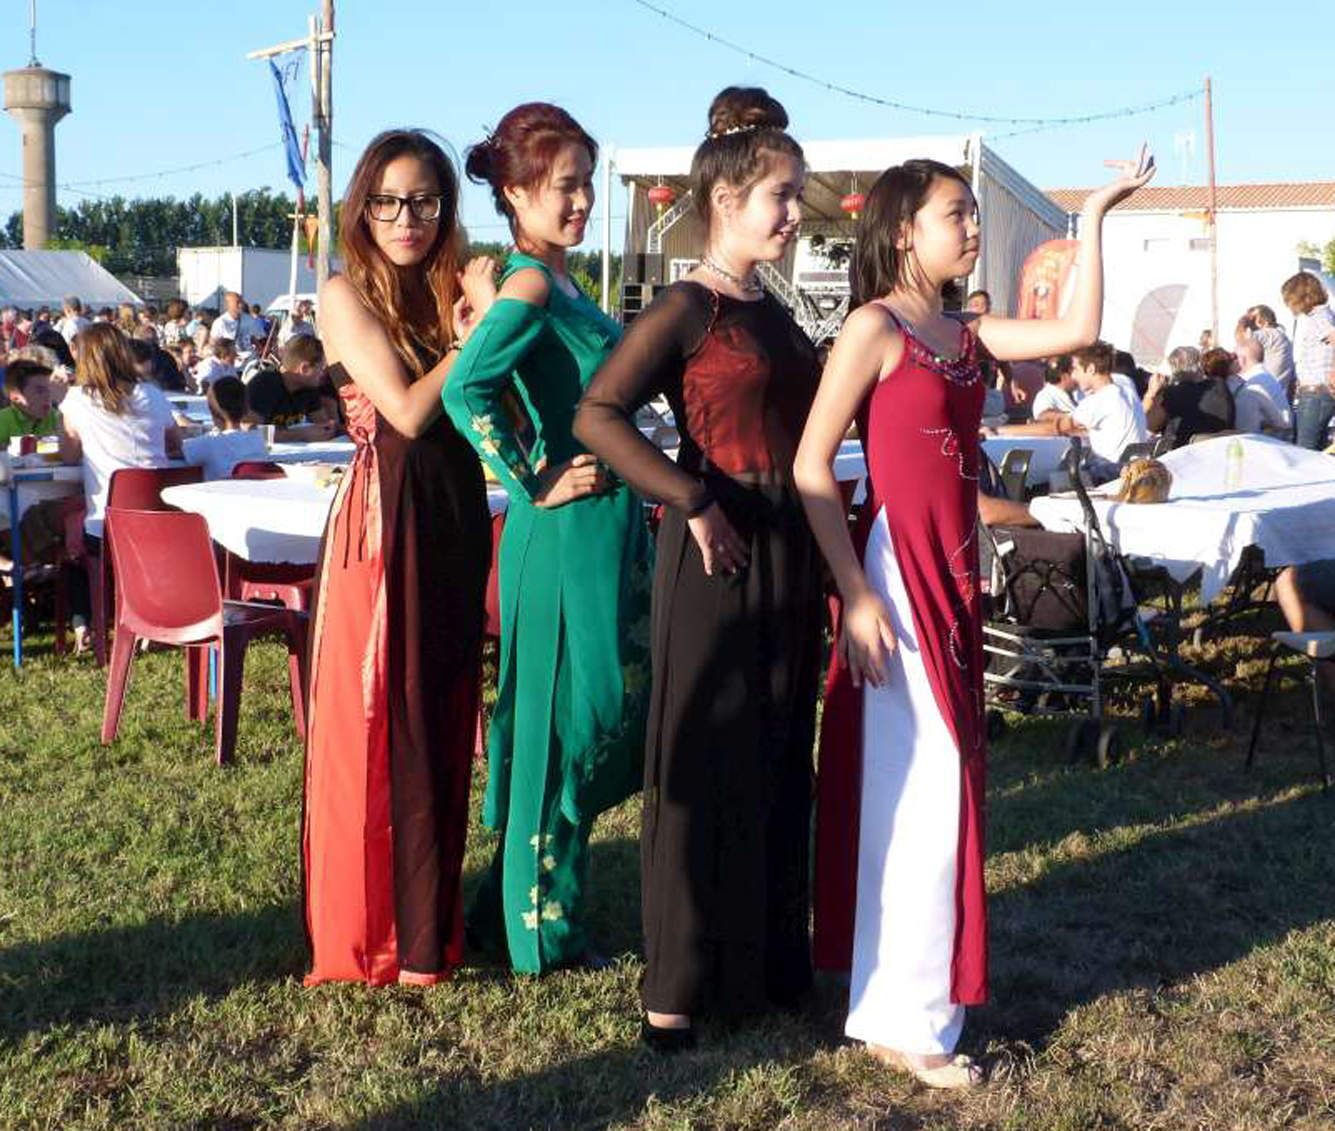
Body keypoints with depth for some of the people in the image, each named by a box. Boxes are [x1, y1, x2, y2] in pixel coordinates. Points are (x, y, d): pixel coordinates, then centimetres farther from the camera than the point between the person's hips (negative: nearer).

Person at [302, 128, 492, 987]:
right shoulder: (348, 295, -4)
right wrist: (469, 341, -5)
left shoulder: (457, 289, 12)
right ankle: (378, 934, 13)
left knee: (445, 723, 11)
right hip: (384, 521, -5)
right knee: (379, 728, 1)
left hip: (459, 519, 6)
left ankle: (433, 917, 24)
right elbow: (407, 412, -14)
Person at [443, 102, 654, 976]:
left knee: (604, 713, 16)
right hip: (568, 533, -9)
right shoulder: (528, 286, -16)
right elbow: (466, 389, -30)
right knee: (565, 717, 1)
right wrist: (535, 484, -21)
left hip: (611, 525, 9)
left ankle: (523, 904, 29)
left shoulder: (561, 283, 13)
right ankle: (543, 927, 15)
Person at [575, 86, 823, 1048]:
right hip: (720, 553, -8)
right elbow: (598, 416, -20)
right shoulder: (687, 309, -10)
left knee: (779, 759, 14)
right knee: (706, 764, -1)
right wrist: (693, 502, -21)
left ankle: (766, 960, 27)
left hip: (788, 551, 8)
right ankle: (677, 988, 9)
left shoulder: (774, 311, 13)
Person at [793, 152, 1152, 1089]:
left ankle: (904, 992, 30)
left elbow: (1078, 333, 3)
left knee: (938, 784, 15)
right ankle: (904, 1019, 7)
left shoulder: (967, 334, 11)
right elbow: (811, 464, -13)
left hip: (955, 575, 8)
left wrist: (1093, 219, 4)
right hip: (898, 577, -8)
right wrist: (855, 593, -18)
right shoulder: (875, 327, -10)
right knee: (917, 792, -4)